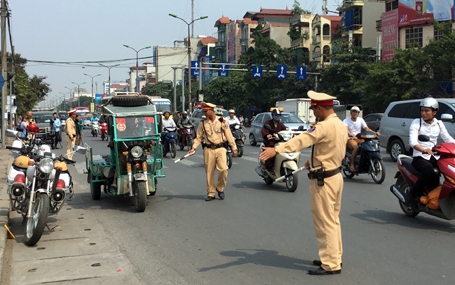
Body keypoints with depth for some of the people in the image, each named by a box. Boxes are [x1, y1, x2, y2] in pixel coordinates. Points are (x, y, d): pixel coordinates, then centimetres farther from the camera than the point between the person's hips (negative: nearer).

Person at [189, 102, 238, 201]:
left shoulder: (222, 122, 1)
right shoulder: (202, 123, 6)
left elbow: (229, 136, 4)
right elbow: (198, 137, 8)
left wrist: (234, 148, 3)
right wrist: (194, 147, -5)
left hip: (220, 148, -2)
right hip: (208, 149, 2)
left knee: (223, 169, -17)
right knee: (209, 172, 3)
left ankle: (220, 188, 8)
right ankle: (211, 193, 16)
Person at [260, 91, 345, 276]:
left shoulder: (326, 126, -22)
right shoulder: (340, 124, 9)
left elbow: (303, 139, -35)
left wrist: (277, 150, -44)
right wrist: (315, 160, 21)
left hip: (323, 180, -10)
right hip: (336, 175, 10)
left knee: (325, 222, -3)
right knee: (332, 220, 18)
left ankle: (331, 264, 4)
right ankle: (334, 256, 28)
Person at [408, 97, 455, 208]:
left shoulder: (439, 124, 13)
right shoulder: (416, 123, -2)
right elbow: (412, 141, -16)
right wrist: (424, 150, -36)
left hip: (435, 156, 5)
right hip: (420, 157, -5)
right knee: (430, 173, -33)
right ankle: (414, 194, -12)